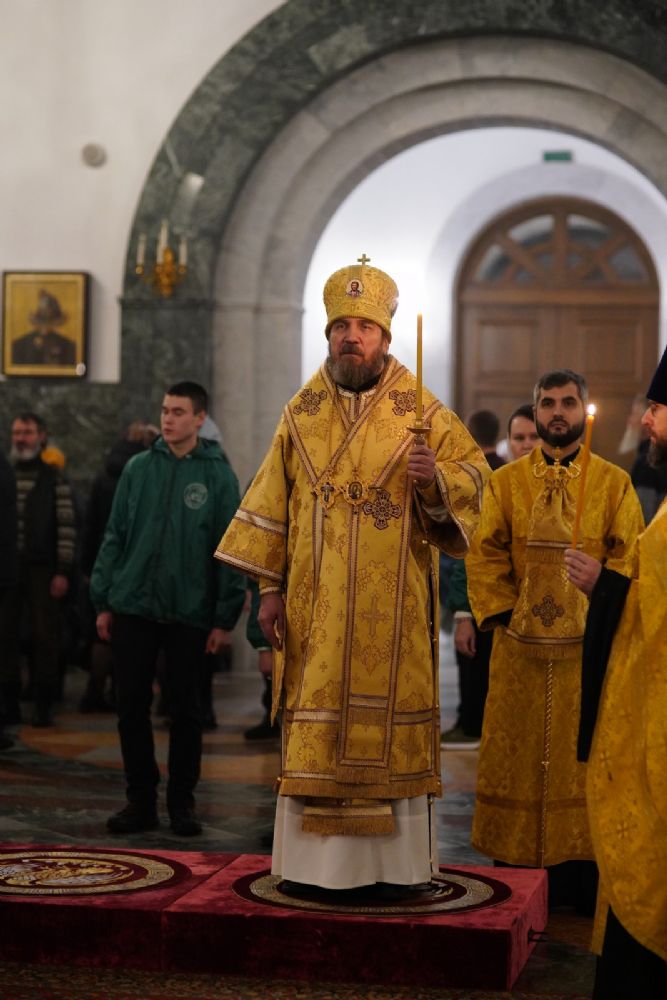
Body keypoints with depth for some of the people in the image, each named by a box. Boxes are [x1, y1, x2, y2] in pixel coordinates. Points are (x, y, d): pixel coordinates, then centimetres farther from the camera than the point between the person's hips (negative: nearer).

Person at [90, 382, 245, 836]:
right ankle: (141, 800, 16)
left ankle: (182, 802, 17)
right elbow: (115, 537, 9)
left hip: (189, 613, -2)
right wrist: (103, 600, 4)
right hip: (133, 608, 2)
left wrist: (225, 617, -6)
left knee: (187, 711, 5)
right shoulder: (139, 468, 6)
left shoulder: (219, 475, -1)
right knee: (132, 706, 5)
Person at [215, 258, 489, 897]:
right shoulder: (301, 414, 8)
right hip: (314, 608, 2)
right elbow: (272, 505, 9)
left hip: (391, 610, -2)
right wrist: (270, 588, 4)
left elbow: (473, 474, 2)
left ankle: (391, 861, 7)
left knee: (388, 725, -1)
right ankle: (313, 860, 10)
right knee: (313, 730, 2)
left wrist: (435, 478, -20)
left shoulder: (421, 412, 0)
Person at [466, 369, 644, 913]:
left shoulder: (615, 483, 5)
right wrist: (504, 616, -5)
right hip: (521, 646, 1)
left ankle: (585, 878, 9)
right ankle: (522, 872, 11)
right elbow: (485, 556, 4)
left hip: (589, 647, -1)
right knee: (519, 757, 4)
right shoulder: (506, 482, 8)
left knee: (586, 757, 2)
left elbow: (629, 560, 1)